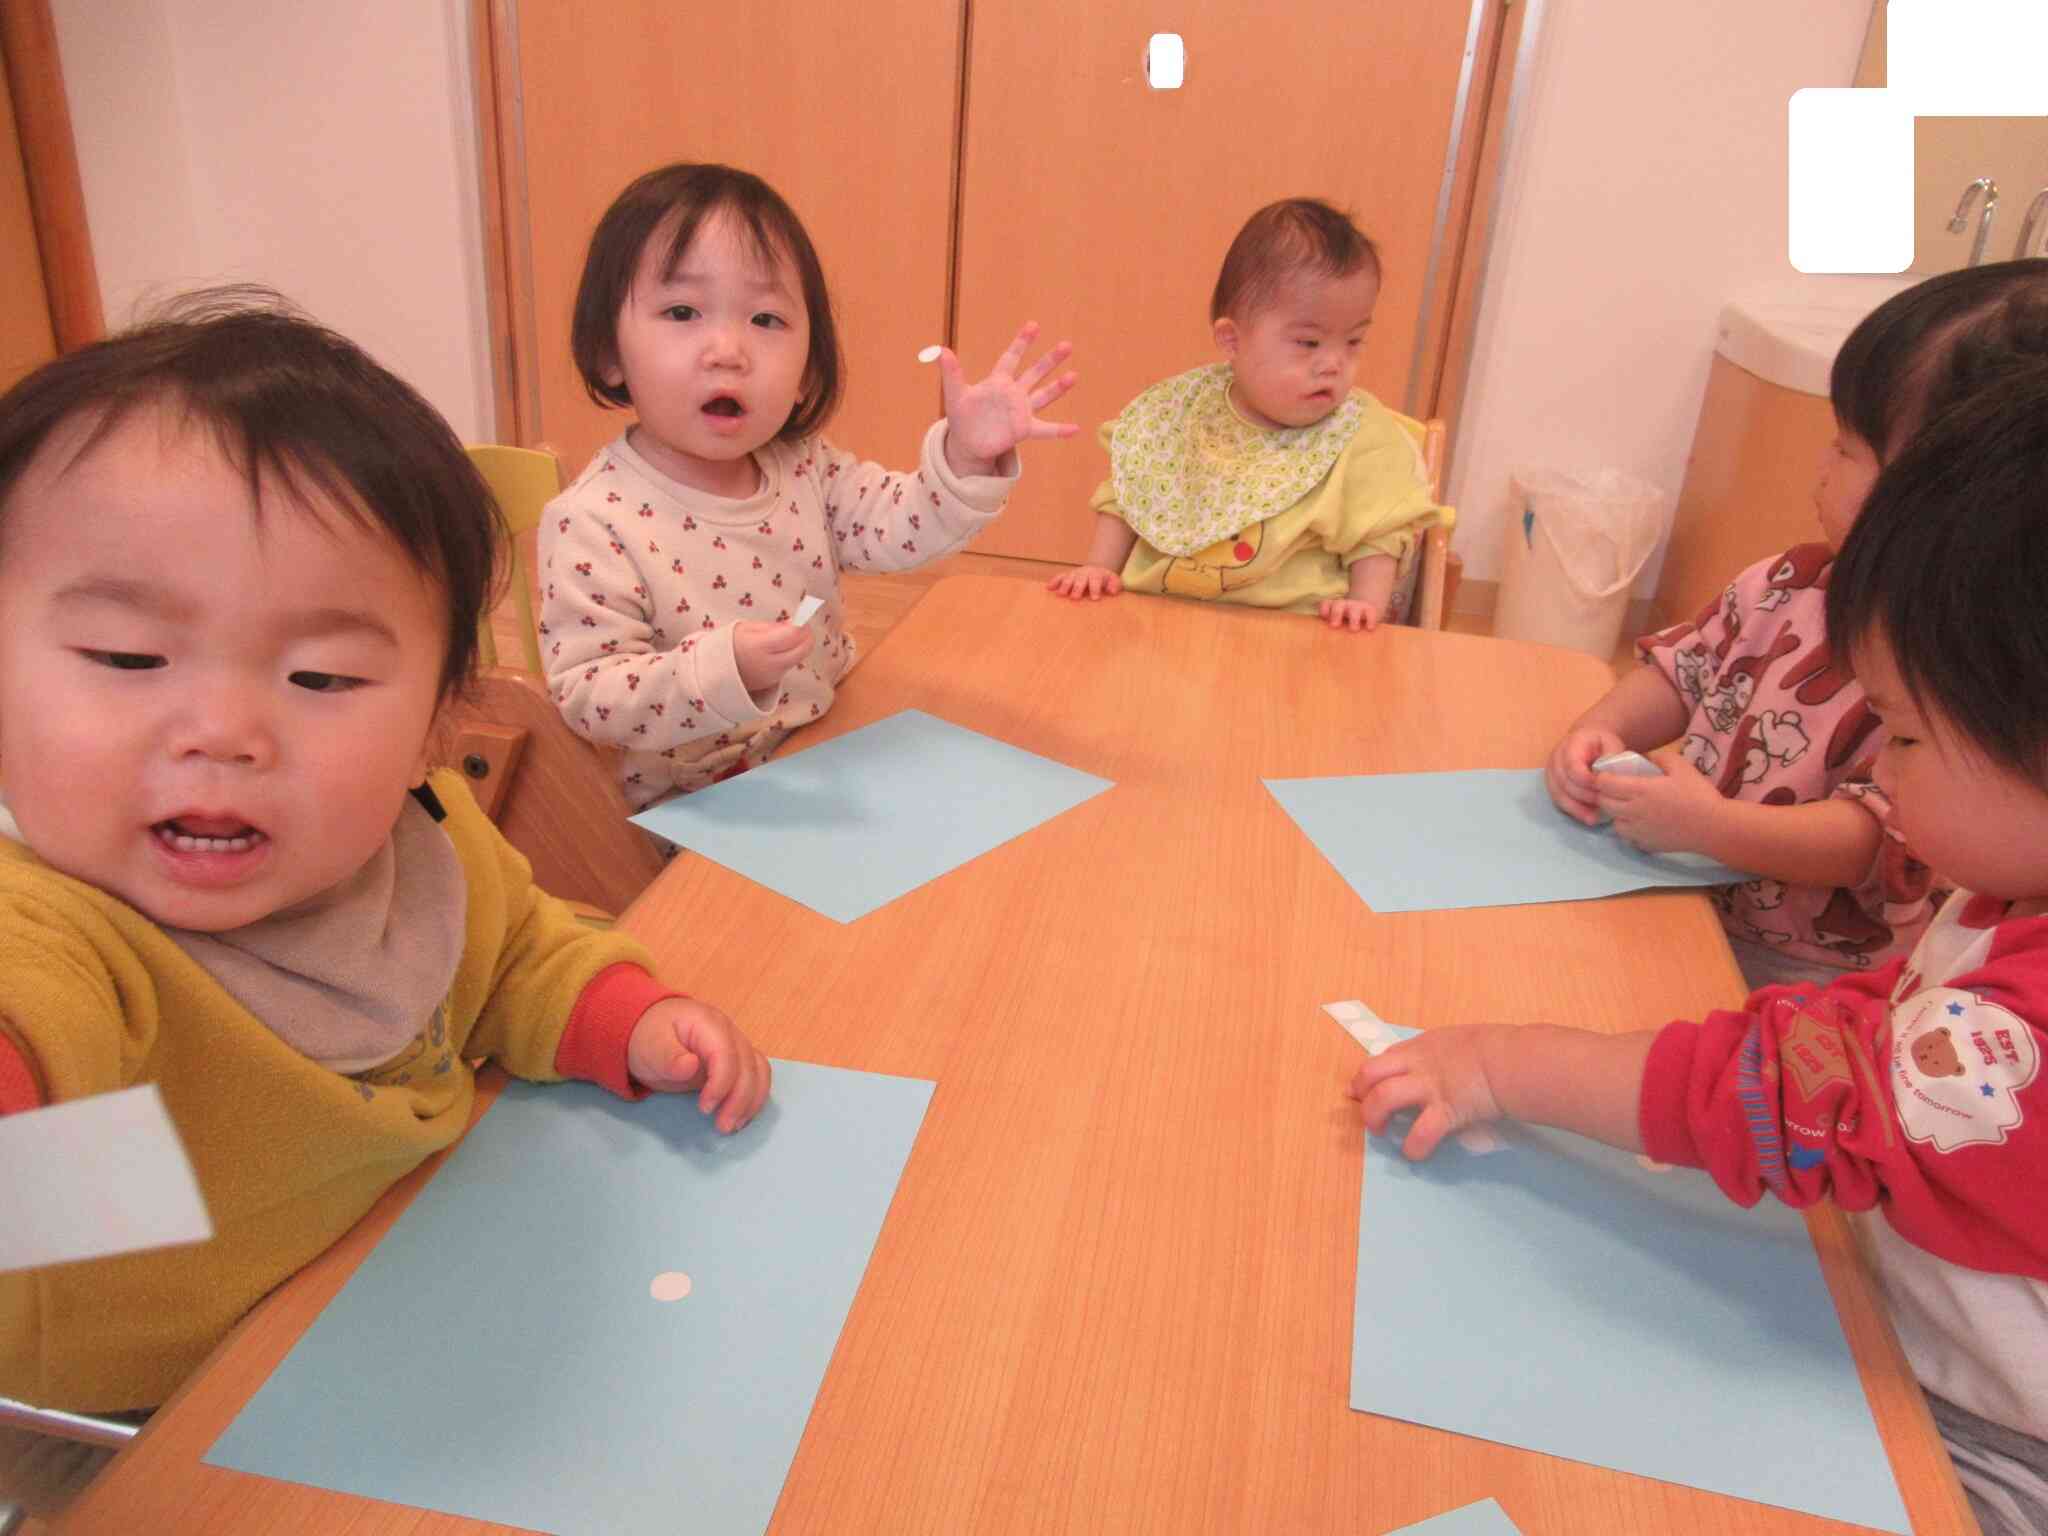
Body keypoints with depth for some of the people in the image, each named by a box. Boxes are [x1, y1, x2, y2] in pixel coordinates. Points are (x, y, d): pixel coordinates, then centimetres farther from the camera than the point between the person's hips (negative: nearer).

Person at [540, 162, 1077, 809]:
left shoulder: (804, 470, 0)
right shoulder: (594, 523, -19)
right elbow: (582, 698, -20)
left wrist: (966, 456, -21)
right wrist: (722, 670, -34)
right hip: (690, 814, -7)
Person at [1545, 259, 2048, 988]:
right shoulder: (1798, 579, 2)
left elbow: (1882, 842, -25)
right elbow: (1683, 669, 10)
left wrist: (1710, 827, -33)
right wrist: (1599, 732, -8)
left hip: (1797, 968, -6)